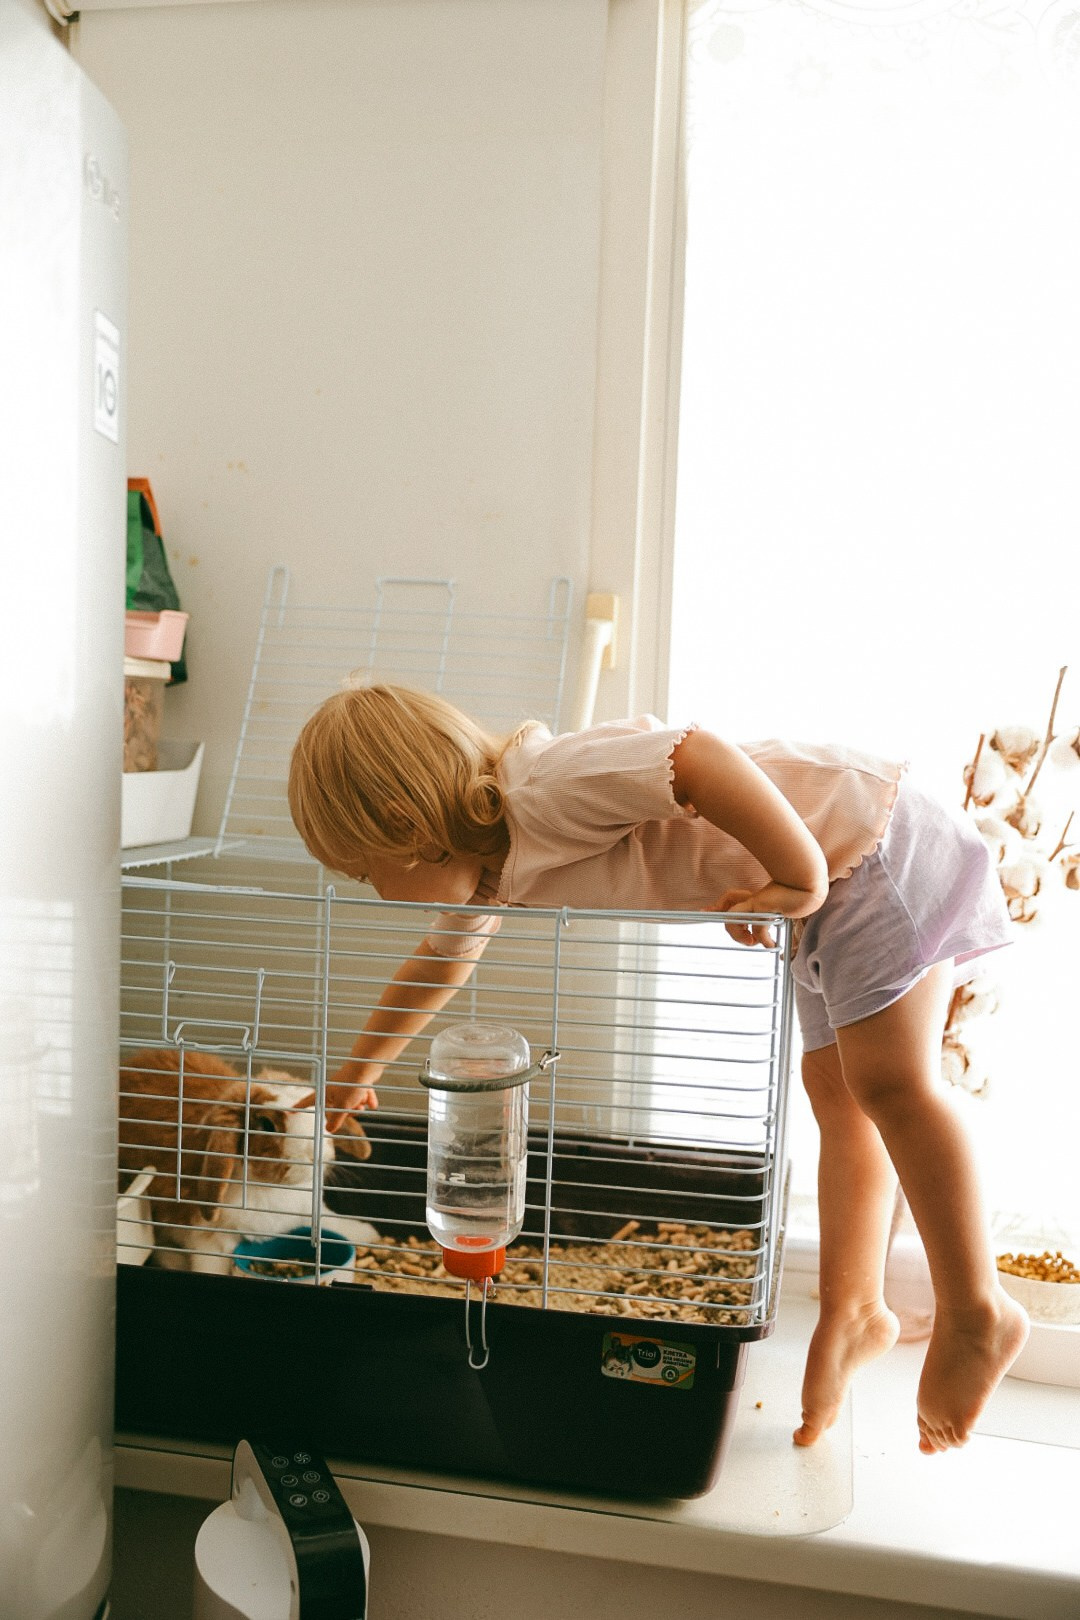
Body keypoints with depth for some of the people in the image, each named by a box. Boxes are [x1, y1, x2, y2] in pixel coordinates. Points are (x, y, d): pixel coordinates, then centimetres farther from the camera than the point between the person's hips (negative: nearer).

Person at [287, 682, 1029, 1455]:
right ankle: (853, 1310, 20)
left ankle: (977, 1313, 0)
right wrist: (359, 1071, 31)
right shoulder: (489, 856, 4)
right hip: (835, 872, 10)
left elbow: (704, 757, -37)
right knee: (834, 1090, 11)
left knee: (889, 1080, -14)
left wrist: (799, 879, -31)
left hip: (876, 838, -9)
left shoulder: (544, 788, -28)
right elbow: (437, 965, 21)